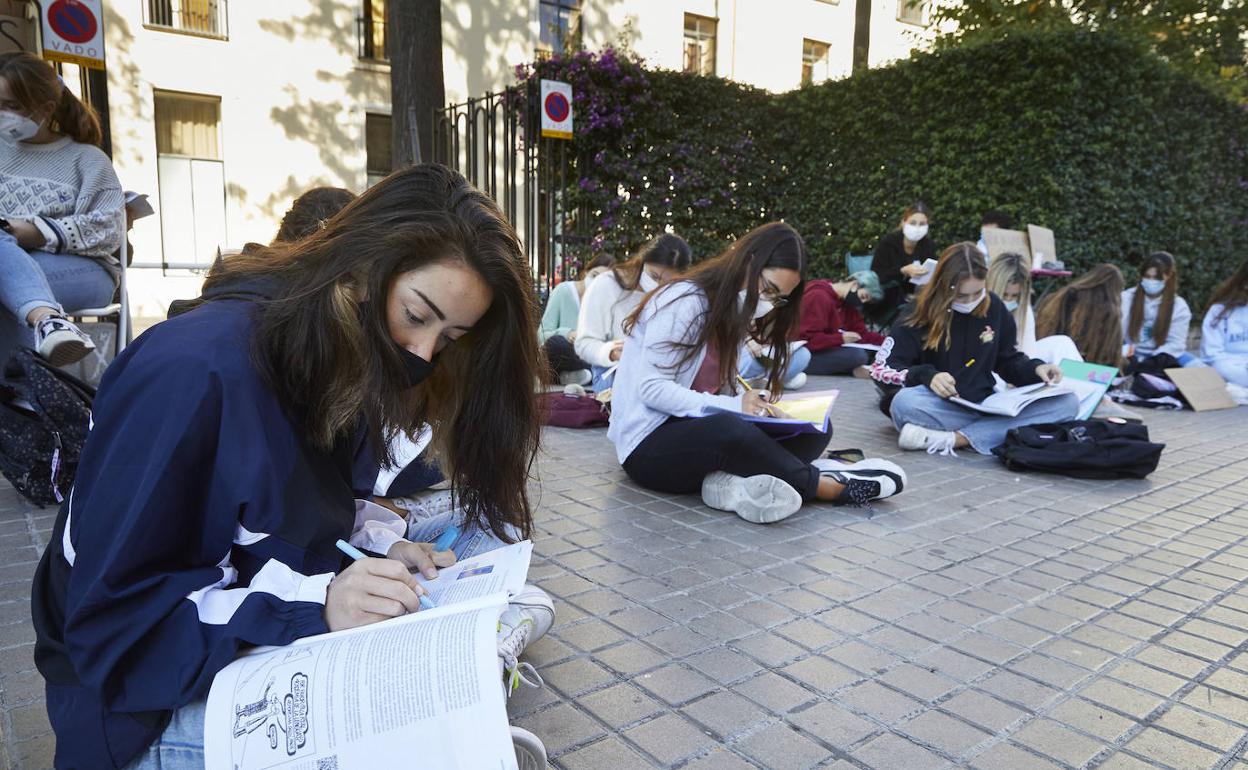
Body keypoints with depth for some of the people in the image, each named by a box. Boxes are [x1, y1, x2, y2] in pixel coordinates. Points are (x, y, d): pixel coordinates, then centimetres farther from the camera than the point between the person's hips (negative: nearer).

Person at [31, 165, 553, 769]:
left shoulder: (341, 363, -1)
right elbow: (114, 626, -23)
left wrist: (385, 545, -10)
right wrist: (315, 606, -34)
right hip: (150, 694, -7)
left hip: (292, 643, 8)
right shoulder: (196, 372, -26)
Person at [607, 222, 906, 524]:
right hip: (647, 447, -8)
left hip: (699, 429, 8)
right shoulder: (684, 301, -14)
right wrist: (733, 406, -26)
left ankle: (737, 481, -33)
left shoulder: (733, 312, 12)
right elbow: (651, 388, -20)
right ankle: (828, 486, -18)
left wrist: (753, 404, -15)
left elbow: (721, 392, 6)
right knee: (730, 430, -39)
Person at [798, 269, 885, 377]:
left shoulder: (847, 303, 9)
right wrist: (840, 339, -30)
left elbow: (862, 333, 6)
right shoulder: (818, 297, -20)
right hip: (808, 355, -9)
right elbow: (806, 338, -26)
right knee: (857, 355, -23)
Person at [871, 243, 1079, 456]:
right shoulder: (922, 313, -6)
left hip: (985, 405, 5)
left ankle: (956, 438, -30)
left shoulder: (994, 307, 5)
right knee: (905, 403, -37)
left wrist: (1035, 368, -4)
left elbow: (1009, 361, 18)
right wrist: (927, 375, -26)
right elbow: (880, 368, -10)